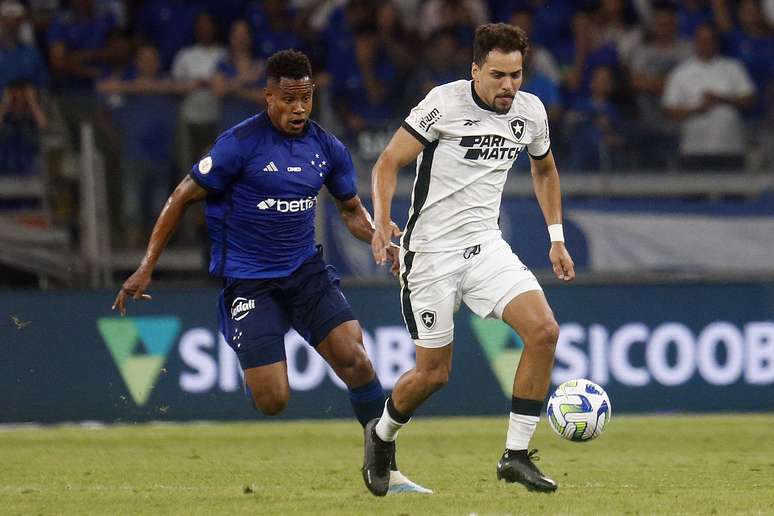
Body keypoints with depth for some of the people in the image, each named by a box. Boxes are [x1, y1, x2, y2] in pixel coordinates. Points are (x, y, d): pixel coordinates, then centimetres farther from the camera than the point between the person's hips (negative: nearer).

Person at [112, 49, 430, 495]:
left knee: (355, 359, -17)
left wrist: (390, 249, -1)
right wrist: (146, 268, -7)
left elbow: (352, 211, 18)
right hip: (248, 282, -4)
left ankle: (386, 469, -4)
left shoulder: (328, 149, 2)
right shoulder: (240, 144, -13)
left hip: (306, 270, 4)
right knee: (273, 401, -12)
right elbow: (184, 197, -6)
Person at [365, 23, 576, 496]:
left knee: (544, 330, -17)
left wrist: (557, 238, 19)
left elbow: (544, 169, 23)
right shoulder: (446, 103, -13)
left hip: (486, 245, 5)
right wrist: (383, 221, -25)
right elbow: (388, 163, -10)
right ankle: (382, 435, 32)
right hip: (432, 250, -5)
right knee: (434, 373, -1)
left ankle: (516, 455, -10)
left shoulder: (530, 111, 3)